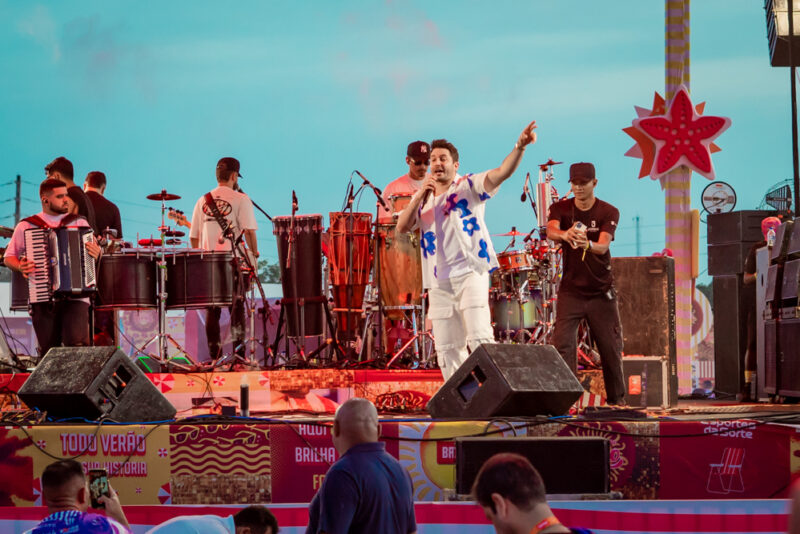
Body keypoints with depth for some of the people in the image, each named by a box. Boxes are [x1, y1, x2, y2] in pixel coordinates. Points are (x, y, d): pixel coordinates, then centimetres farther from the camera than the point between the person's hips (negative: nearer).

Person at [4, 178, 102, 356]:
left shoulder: (79, 223, 12)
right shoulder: (26, 226, 8)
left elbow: (94, 251, 13)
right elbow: (8, 257, 11)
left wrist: (96, 253, -11)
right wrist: (20, 266, -11)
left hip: (75, 298, 0)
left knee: (77, 343, -18)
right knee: (48, 352, 0)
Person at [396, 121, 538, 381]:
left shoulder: (468, 186, 6)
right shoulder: (422, 198, 19)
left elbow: (502, 172, -10)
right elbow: (402, 226, 4)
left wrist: (520, 147, -29)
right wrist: (421, 194, -7)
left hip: (470, 272, -5)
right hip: (439, 281, 5)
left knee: (480, 339, -17)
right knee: (447, 348, 5)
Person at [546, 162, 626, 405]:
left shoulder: (608, 212, -5)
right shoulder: (560, 208, -1)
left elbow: (603, 246, -21)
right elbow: (551, 232, -22)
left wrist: (587, 244, -44)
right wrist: (565, 234, -46)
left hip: (601, 292, 0)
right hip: (570, 290, 0)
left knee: (611, 348, 3)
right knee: (563, 344, -14)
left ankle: (617, 400, 19)